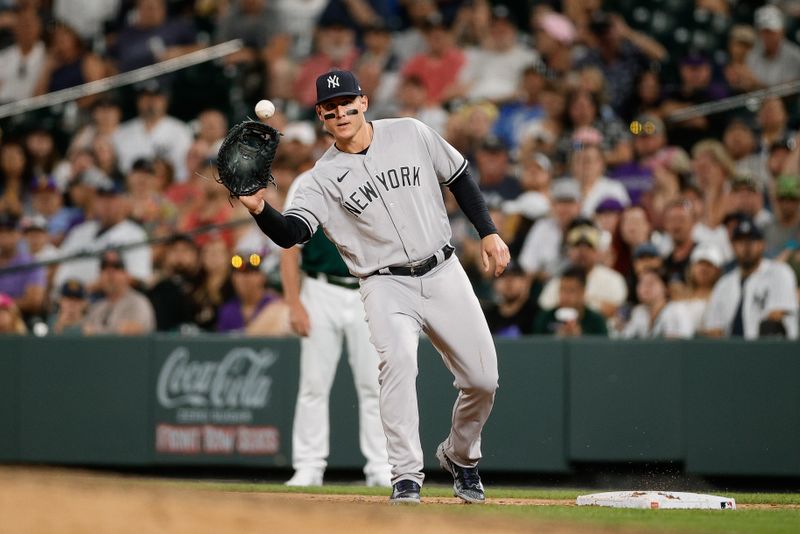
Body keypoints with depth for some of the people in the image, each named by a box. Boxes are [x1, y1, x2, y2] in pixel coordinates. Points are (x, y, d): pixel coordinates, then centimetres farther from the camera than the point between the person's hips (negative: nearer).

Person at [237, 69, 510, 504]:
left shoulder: (410, 134, 1)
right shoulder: (323, 178, -4)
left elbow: (459, 178, 12)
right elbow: (292, 233, -18)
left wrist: (488, 232, 6)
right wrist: (260, 210, -38)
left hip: (444, 273, 2)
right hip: (386, 286, -2)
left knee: (482, 380, 2)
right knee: (398, 359, -30)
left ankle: (460, 457, 31)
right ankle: (406, 476, -29)